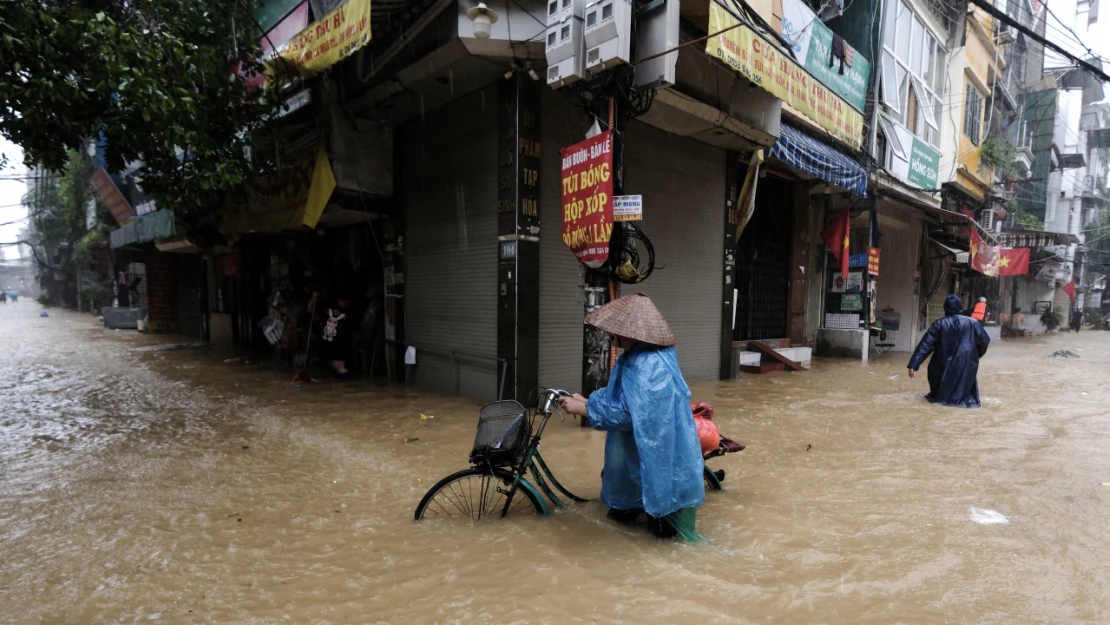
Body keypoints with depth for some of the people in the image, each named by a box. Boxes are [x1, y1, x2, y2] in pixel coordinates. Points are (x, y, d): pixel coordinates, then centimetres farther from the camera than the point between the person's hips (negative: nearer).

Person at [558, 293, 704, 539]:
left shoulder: (649, 366, -30)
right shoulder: (633, 358, 3)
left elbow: (626, 413, -30)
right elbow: (616, 396, 13)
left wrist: (581, 408, -21)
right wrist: (586, 400, 2)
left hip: (655, 452, -10)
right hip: (640, 446, 10)